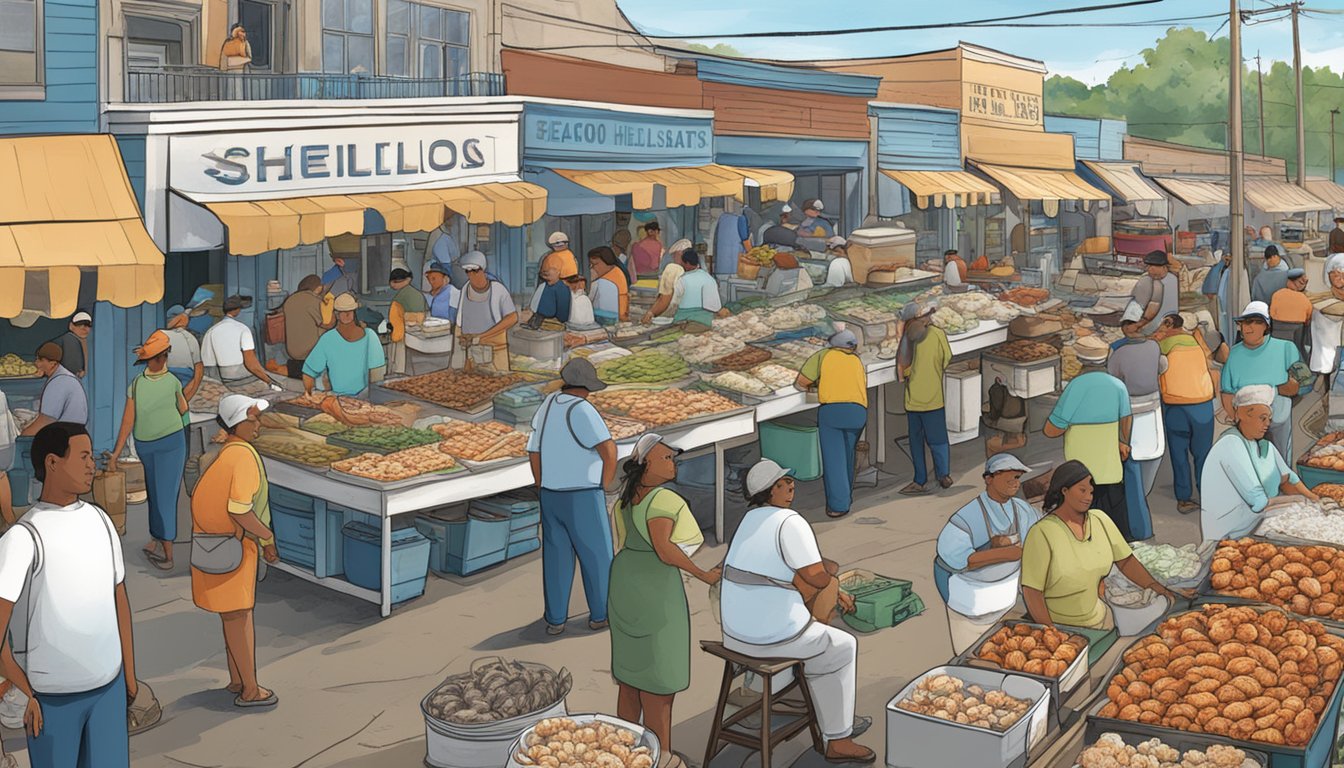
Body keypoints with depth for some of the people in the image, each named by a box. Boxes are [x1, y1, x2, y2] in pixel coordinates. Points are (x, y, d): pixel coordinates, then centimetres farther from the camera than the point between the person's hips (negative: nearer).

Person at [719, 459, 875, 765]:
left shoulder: (752, 520, 10)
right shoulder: (790, 522, -18)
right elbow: (818, 577, -19)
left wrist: (836, 592, 20)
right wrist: (832, 568, 5)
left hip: (735, 631, 8)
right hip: (776, 635, -8)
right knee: (842, 648, 18)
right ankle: (838, 740, 23)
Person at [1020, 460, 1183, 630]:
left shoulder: (1100, 520, 1)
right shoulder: (1042, 533, -17)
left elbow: (1126, 561, 8)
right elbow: (1032, 591, -18)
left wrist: (1157, 587, -5)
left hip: (1098, 620, 6)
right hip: (1058, 627, -5)